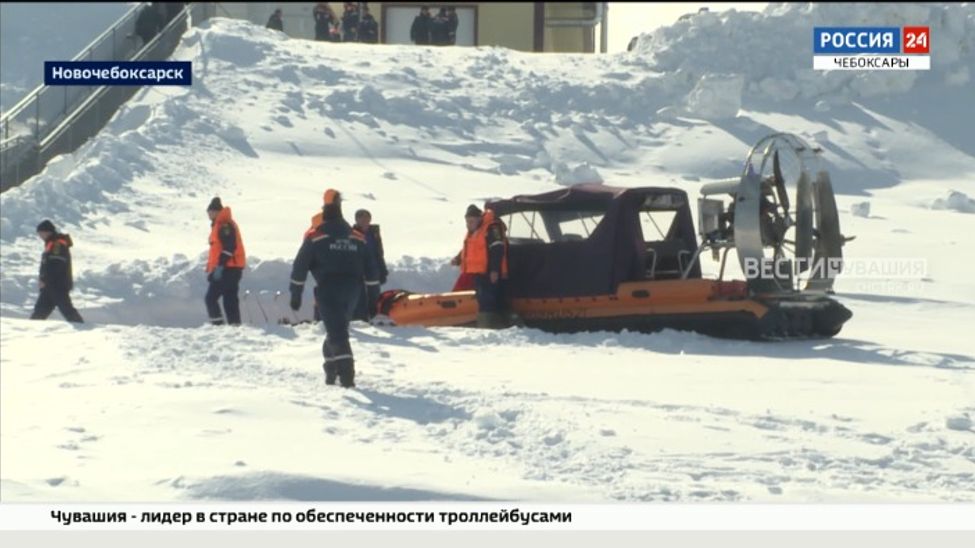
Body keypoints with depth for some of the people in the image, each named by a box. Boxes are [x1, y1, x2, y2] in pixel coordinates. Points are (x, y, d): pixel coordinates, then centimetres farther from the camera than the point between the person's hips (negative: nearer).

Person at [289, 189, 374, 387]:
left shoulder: (315, 237, 1)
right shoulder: (357, 238, 13)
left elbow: (300, 266, -2)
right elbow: (369, 268, 12)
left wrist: (295, 294, 2)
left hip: (328, 289, -4)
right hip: (352, 289, 4)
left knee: (337, 331, -8)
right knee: (338, 327, 22)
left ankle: (346, 373, -23)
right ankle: (331, 370, 25)